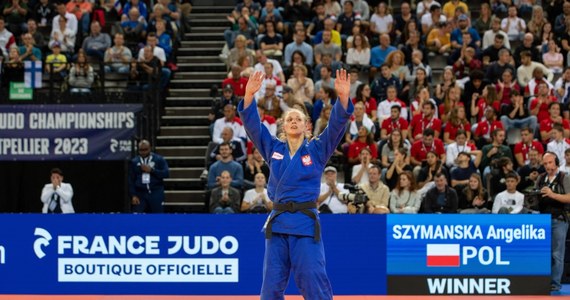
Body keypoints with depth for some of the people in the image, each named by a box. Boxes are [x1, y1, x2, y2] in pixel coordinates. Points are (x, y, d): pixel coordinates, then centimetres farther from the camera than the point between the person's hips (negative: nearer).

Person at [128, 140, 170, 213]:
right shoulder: (134, 162, 9)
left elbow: (166, 173, -3)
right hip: (140, 194, 1)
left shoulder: (159, 159, 6)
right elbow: (130, 180, 7)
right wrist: (133, 195, -4)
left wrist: (151, 170, -12)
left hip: (156, 194, -1)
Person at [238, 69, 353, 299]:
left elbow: (337, 125, -8)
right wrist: (249, 95, -15)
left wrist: (343, 97, -24)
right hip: (278, 222, 3)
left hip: (306, 222, -3)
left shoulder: (316, 150, 4)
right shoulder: (273, 149, 10)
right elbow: (253, 125, 1)